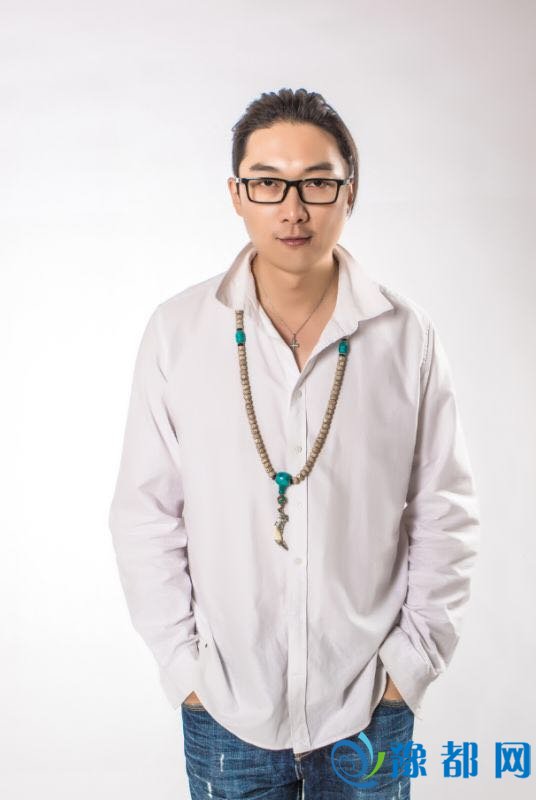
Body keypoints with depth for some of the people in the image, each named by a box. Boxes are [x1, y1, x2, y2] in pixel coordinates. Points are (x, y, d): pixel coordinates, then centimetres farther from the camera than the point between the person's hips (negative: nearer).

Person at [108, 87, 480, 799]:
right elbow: (146, 515, -3)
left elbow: (445, 514, -1)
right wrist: (182, 664, -4)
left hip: (371, 706, 0)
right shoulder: (177, 331, -7)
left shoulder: (407, 336, -7)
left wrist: (411, 659, -2)